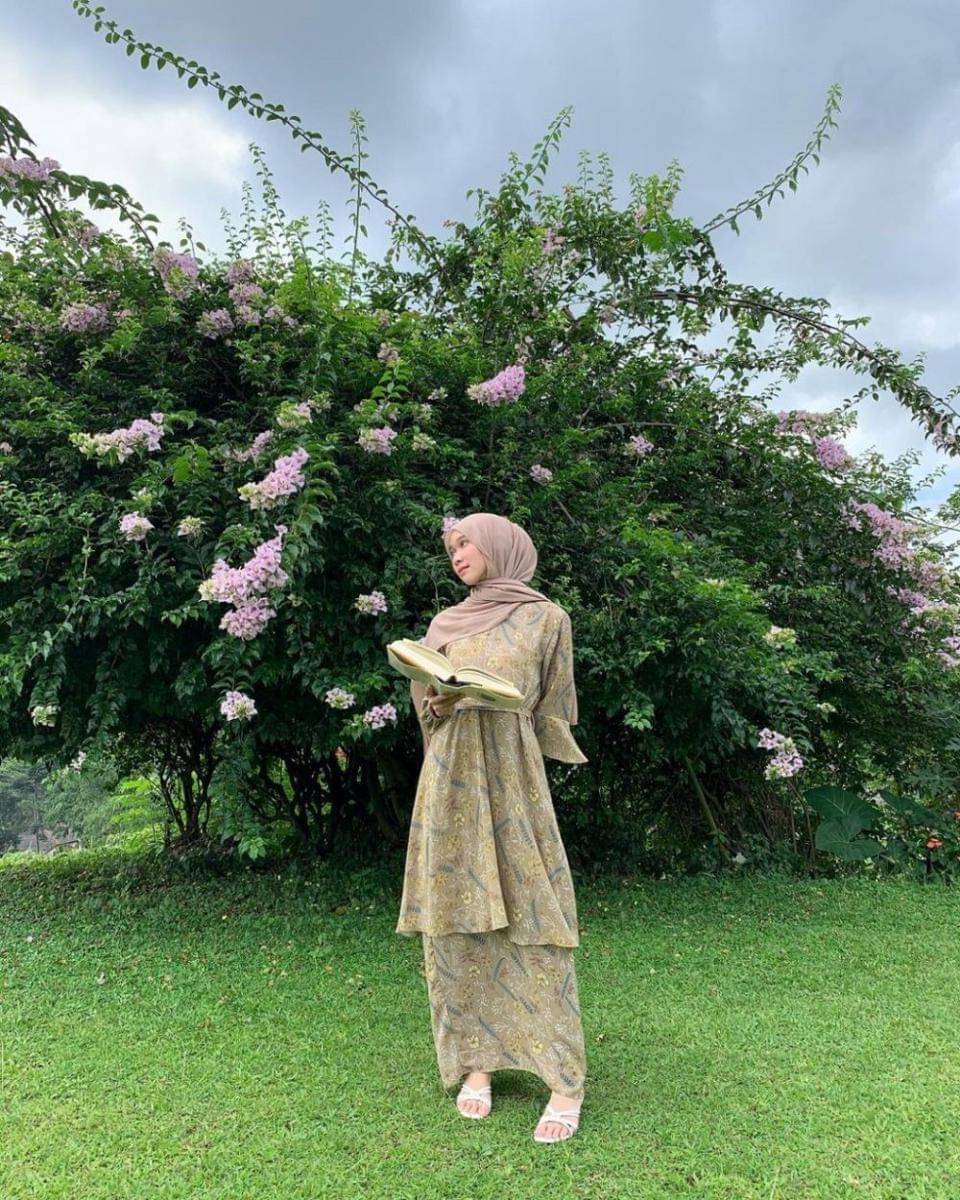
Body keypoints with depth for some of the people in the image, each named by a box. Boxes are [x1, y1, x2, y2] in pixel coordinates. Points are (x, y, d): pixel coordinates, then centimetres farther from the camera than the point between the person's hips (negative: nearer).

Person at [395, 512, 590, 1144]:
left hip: (512, 780, -3)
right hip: (450, 782, 4)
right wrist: (438, 701, -8)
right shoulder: (445, 624, 14)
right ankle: (476, 1061, 16)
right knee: (457, 919, 4)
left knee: (530, 919, -5)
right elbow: (423, 698, 14)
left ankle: (566, 1079, 4)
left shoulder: (545, 617, 4)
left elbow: (552, 712, 5)